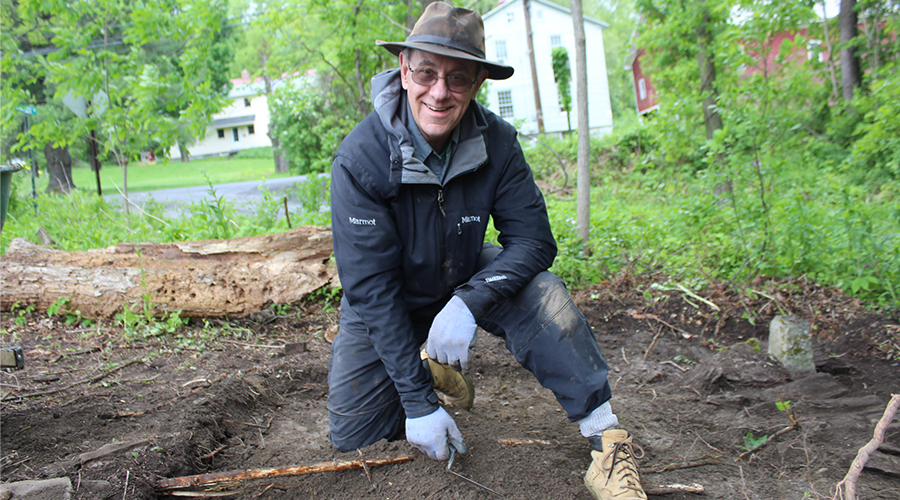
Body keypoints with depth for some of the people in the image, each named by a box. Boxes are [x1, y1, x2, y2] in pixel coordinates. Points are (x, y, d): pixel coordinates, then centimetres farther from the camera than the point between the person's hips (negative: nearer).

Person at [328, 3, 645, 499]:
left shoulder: (496, 141, -19)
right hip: (386, 305, -1)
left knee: (540, 292, -28)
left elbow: (533, 240, -18)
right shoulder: (359, 159, -28)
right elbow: (371, 287, -27)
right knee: (352, 433, -8)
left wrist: (467, 302, -37)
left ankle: (607, 444, -19)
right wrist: (418, 401, -28)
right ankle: (438, 376, 20)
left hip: (464, 281, 1)